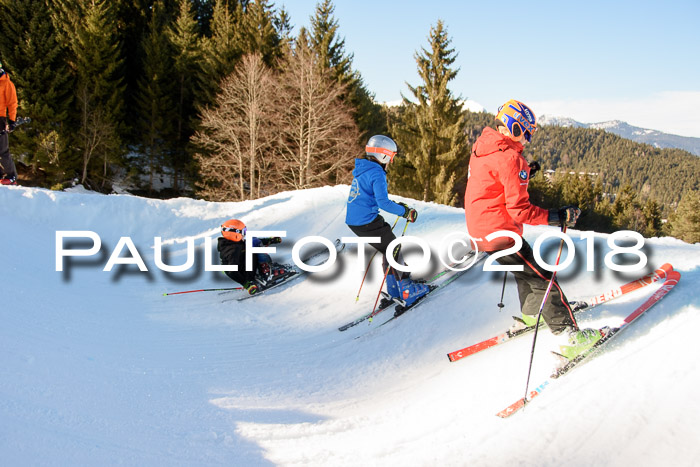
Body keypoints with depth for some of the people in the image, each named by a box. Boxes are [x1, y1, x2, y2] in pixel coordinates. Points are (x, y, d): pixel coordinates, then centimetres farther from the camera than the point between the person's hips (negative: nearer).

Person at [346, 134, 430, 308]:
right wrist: (405, 212, -13)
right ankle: (407, 293, 6)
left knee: (389, 251, 21)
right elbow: (383, 202, -24)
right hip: (368, 222, -9)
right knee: (395, 251, 2)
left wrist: (397, 205, 22)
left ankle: (395, 291, 27)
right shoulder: (377, 173, -16)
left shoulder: (362, 170, 15)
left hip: (353, 221, 9)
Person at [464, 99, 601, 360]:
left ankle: (529, 314, 43)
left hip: (478, 229, 9)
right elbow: (519, 210, -23)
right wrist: (556, 218, -22)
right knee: (542, 279, -2)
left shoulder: (482, 148, 7)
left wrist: (522, 173, 22)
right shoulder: (510, 158, -21)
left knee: (525, 268, 28)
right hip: (499, 233, -9)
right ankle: (568, 336, 0)